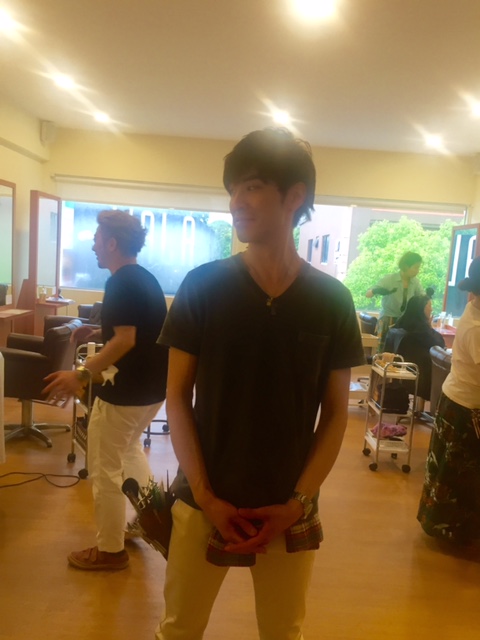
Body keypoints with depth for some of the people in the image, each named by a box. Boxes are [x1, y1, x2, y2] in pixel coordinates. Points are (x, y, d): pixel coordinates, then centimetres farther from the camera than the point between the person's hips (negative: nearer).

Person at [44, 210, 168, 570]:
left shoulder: (120, 283, -18)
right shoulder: (146, 279, 10)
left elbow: (125, 340, -26)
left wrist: (83, 375, -29)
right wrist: (96, 332, 18)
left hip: (127, 390, -10)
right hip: (154, 386, 10)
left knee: (105, 469, 6)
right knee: (129, 449, 29)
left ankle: (110, 550, 20)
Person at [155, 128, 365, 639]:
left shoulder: (332, 300, -6)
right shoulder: (202, 286, -9)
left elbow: (336, 413, -1)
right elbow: (177, 398, -5)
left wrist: (298, 502, -7)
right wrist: (206, 497, -9)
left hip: (290, 511, 1)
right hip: (204, 502, 0)